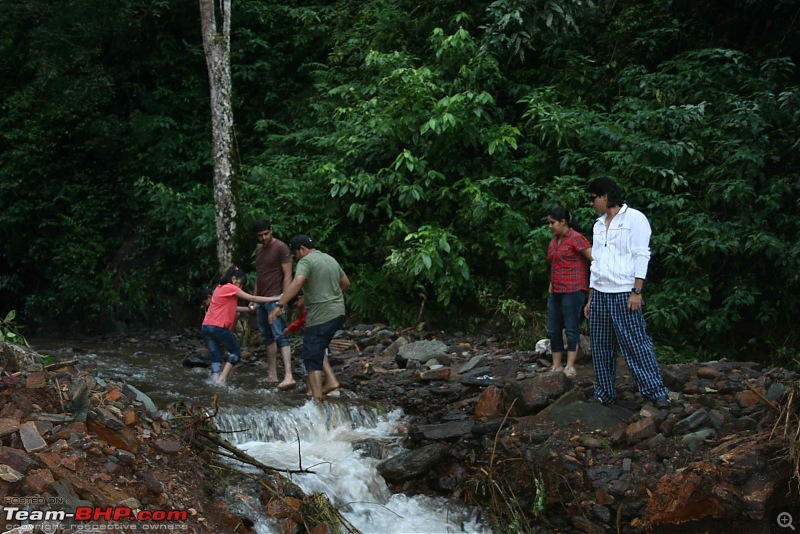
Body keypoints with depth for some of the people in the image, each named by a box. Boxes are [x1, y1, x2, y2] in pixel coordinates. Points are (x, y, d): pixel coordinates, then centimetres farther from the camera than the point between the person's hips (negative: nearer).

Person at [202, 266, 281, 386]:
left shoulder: (220, 288, 19)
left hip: (206, 327, 8)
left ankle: (215, 379, -3)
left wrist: (249, 309, 13)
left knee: (216, 355, 9)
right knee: (236, 352, 5)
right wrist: (275, 298, -6)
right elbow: (253, 298, -8)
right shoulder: (230, 288, -8)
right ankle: (222, 379, -6)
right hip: (218, 327, -8)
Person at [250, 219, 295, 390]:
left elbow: (288, 275, -12)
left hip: (274, 299, -8)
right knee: (267, 337, 10)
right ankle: (271, 375, 15)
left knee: (280, 336, -17)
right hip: (261, 299, 8)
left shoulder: (281, 248, -9)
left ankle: (288, 376, -25)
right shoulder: (259, 249, 16)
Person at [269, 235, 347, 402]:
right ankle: (331, 380, 12)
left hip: (320, 317, -9)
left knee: (312, 358, -3)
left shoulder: (306, 261, -10)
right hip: (338, 314, 9)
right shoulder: (331, 260, 16)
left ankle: (317, 399, -6)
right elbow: (346, 282, 27)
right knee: (318, 349, 24)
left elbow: (297, 283, -27)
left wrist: (279, 305, -31)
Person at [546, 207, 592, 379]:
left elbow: (594, 258, -14)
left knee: (571, 328, -6)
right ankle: (556, 366, 13)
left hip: (573, 290, -9)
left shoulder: (575, 238, -9)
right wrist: (551, 286, 17)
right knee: (553, 330, 7)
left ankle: (570, 367, -4)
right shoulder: (553, 242, 17)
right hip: (556, 292, 9)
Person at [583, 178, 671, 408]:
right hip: (600, 294, 7)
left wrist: (637, 292, -16)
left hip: (624, 293, -7)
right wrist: (590, 298, 16)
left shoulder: (634, 218, -2)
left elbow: (641, 257, -9)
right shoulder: (599, 225, 19)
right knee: (601, 347, 7)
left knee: (636, 344, -9)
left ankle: (656, 391, -5)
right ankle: (604, 394, 13)